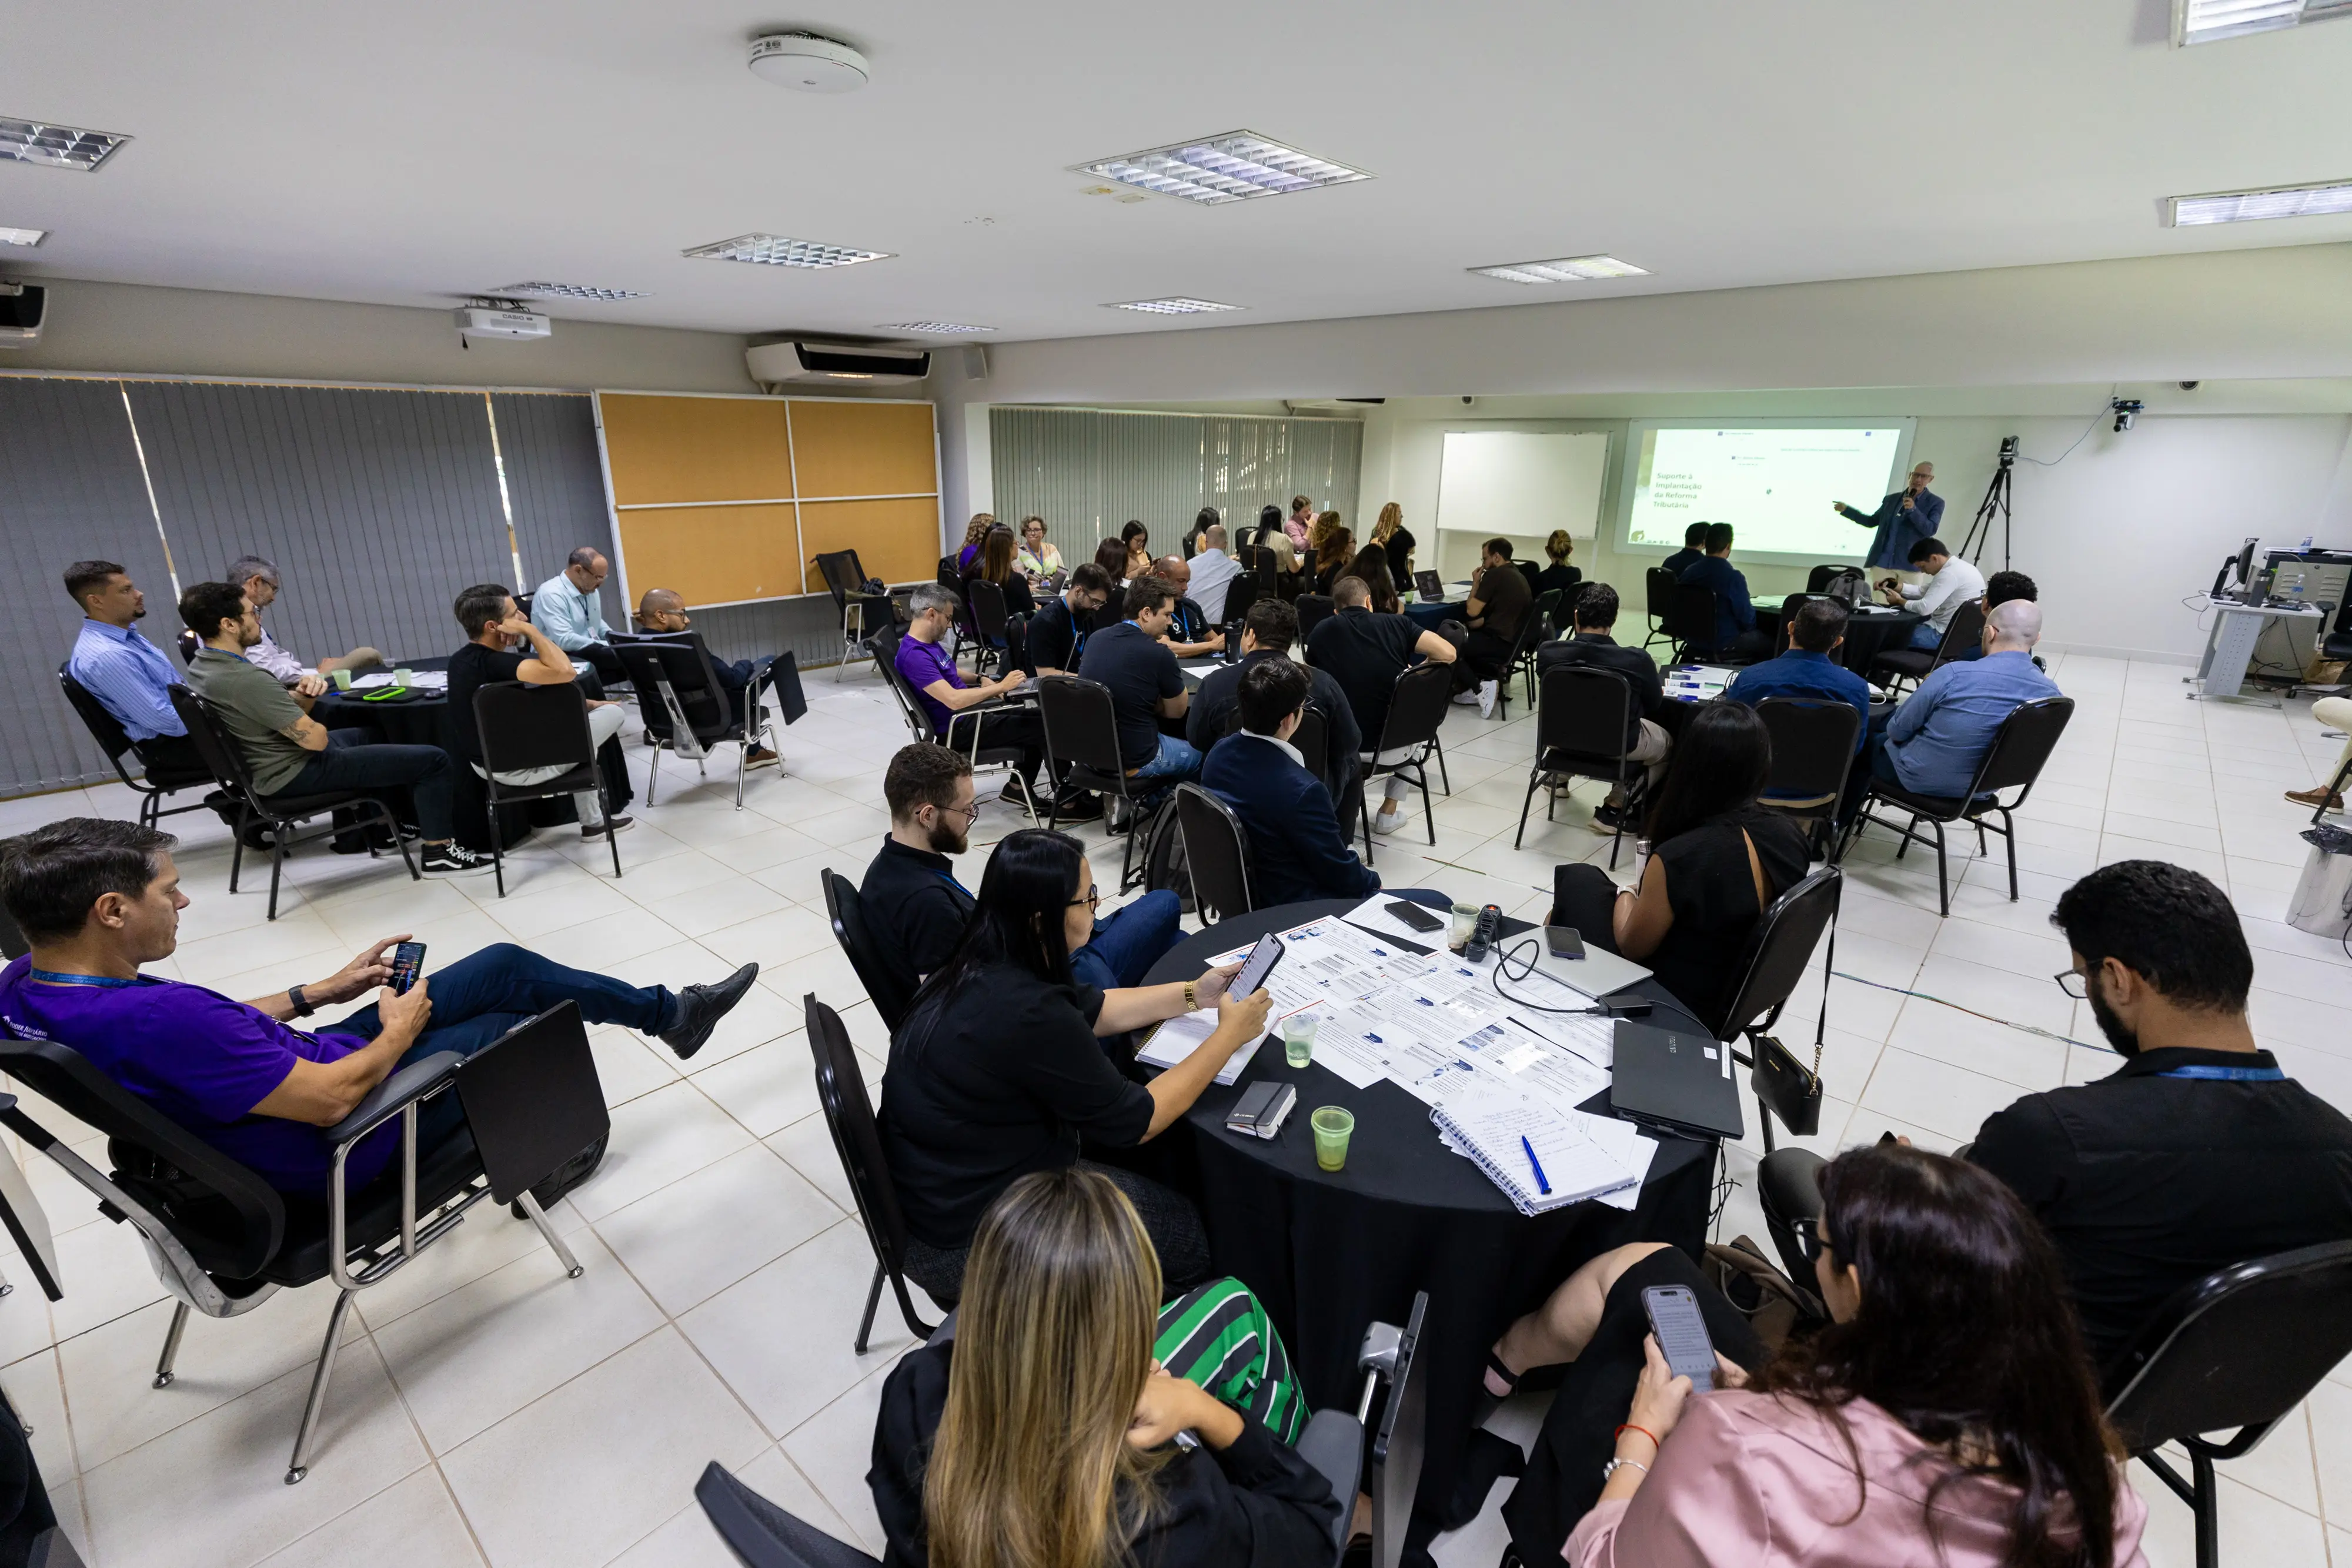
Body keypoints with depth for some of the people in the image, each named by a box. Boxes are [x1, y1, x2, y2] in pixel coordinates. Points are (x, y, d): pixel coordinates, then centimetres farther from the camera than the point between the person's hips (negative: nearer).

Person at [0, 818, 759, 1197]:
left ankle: (667, 1010, 24)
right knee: (524, 1006, 8)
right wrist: (399, 1031, -13)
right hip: (346, 1139, -8)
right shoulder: (154, 1021, -36)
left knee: (507, 966, 9)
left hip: (312, 1060, 8)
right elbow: (332, 1099, -30)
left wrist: (317, 994, 7)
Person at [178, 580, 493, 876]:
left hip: (274, 766, 10)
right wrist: (316, 726, -3)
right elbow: (315, 739, -27)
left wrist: (302, 696, -8)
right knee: (433, 760, -10)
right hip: (297, 773, -10)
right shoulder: (244, 680, -29)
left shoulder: (201, 667, 3)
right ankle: (439, 853, -1)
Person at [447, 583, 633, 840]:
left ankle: (593, 821, 31)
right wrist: (529, 629, -25)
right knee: (613, 713, 1)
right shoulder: (492, 663, -29)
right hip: (520, 768, -9)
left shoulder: (460, 660, 3)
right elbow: (564, 671, -40)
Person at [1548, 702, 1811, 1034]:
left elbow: (1632, 946, -18)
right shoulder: (1791, 834, -14)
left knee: (1579, 881, 13)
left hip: (1673, 1009, -6)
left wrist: (1625, 896, 3)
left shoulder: (1680, 857, -34)